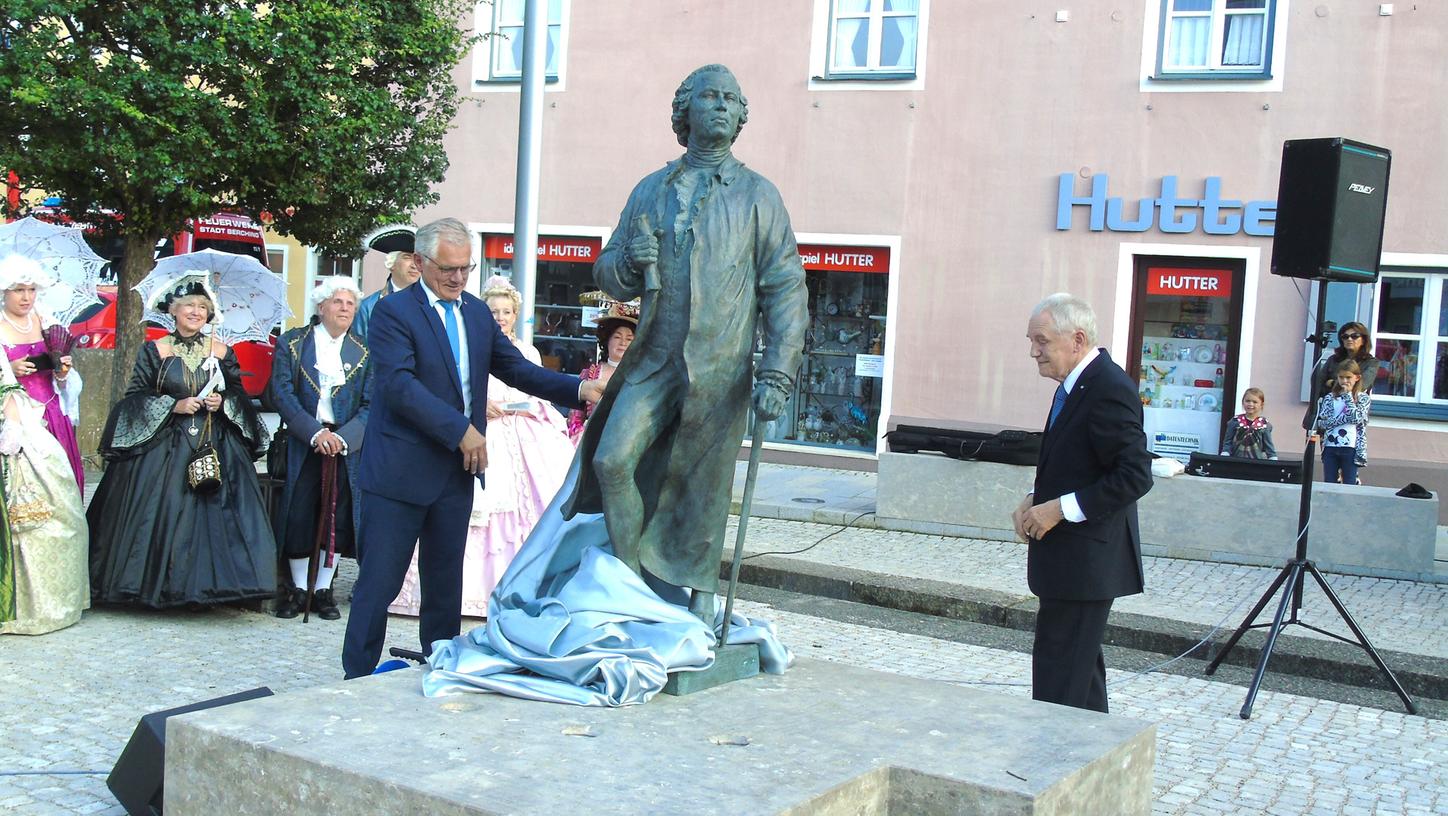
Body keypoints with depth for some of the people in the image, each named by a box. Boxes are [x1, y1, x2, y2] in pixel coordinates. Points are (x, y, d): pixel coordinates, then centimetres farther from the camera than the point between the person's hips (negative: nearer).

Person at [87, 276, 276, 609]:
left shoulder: (222, 352, 8)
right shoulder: (154, 351, 3)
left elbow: (240, 396, 12)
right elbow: (136, 398, 0)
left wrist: (223, 402, -8)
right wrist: (174, 406, -12)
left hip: (216, 447, 2)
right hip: (164, 447, -1)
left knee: (215, 511, -6)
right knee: (162, 513, -5)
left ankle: (208, 584, 0)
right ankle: (158, 586, 6)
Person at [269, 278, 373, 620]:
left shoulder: (364, 354, 6)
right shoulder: (291, 344, 1)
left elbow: (369, 406, 0)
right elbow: (282, 393, -7)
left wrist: (342, 437, -16)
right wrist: (315, 432, -18)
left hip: (346, 445, 1)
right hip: (302, 443, -1)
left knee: (337, 517, 3)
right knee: (298, 515, 1)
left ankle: (323, 588, 15)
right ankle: (298, 588, 15)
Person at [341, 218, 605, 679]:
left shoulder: (478, 313, 12)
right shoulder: (393, 312, -8)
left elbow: (517, 369, 12)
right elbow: (399, 383, -19)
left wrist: (577, 389, -3)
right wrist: (460, 429, -23)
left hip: (457, 469, 6)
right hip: (401, 470, -6)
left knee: (445, 582, 14)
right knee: (379, 581, 0)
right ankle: (358, 678, 11)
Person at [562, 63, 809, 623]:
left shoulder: (757, 195, 6)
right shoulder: (651, 190, 14)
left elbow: (785, 288, 1)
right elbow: (607, 273, 17)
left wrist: (777, 374, -8)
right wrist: (630, 263, -8)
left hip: (720, 370, -2)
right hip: (654, 361, 2)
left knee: (703, 489, 1)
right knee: (612, 459, -13)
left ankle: (698, 594, 17)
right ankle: (631, 578, 3)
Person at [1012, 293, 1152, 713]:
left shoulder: (1109, 389, -19)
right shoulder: (1075, 384, 12)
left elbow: (1134, 476, -23)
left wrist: (1060, 509, -21)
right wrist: (1036, 500, 6)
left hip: (1085, 562, -10)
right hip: (1075, 559, 10)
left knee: (1058, 674, -6)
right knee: (1081, 664, 19)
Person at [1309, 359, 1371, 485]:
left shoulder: (1363, 398, 5)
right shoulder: (1330, 397, 10)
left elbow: (1356, 418, -12)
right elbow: (1324, 422, -3)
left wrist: (1348, 395, -5)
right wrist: (1346, 418, -13)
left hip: (1350, 448, -2)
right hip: (1330, 447, 2)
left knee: (1349, 485, -1)